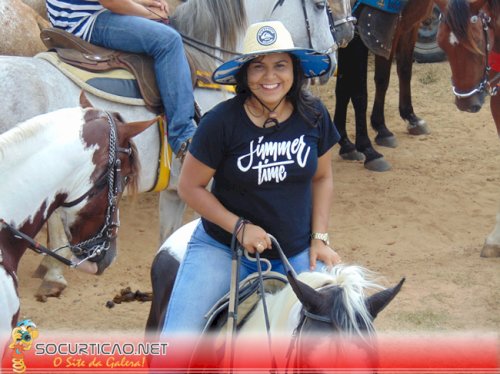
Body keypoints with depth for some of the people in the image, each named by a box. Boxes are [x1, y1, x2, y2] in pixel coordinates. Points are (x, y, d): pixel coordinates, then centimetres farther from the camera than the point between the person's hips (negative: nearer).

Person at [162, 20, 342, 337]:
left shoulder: (313, 116, -4)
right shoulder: (221, 122, -14)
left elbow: (322, 178, 9)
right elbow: (190, 186, -8)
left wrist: (320, 238, 0)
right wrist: (239, 227, -17)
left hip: (296, 252, 3)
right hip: (223, 248, -3)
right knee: (178, 339, -15)